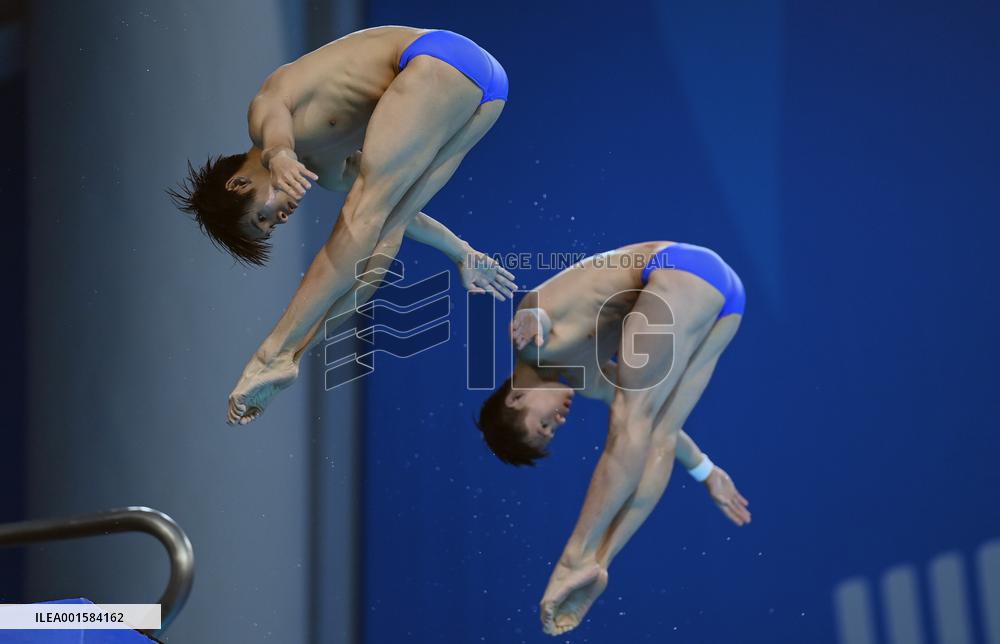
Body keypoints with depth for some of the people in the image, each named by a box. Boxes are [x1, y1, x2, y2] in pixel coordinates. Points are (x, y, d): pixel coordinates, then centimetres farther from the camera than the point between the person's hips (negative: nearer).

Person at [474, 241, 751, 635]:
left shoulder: (531, 352, 5)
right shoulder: (575, 370, 24)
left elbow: (535, 315, -18)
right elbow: (643, 421, 30)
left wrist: (531, 323, -41)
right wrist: (707, 472, 36)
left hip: (686, 268, -8)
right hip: (721, 288, 8)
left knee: (632, 418, -10)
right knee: (658, 433, 1)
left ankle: (578, 559, -14)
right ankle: (596, 563, -5)